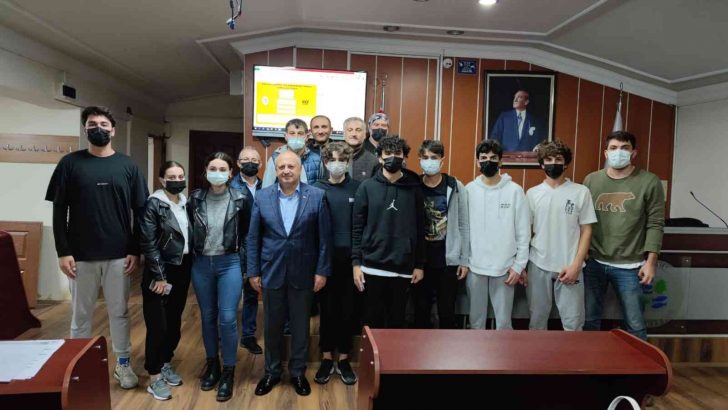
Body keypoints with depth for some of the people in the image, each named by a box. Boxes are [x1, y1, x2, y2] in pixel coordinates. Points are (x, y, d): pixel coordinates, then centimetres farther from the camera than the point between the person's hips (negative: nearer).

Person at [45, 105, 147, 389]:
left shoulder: (127, 166, 3)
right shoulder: (70, 163, 1)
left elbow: (140, 211, 4)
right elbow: (59, 210, 0)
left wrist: (135, 250, -2)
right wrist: (63, 252, -6)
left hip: (119, 255, 1)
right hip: (81, 256, 0)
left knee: (119, 312, 10)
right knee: (81, 314, 10)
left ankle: (123, 365, 23)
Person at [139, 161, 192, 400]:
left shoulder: (187, 203, 7)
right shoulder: (154, 204, -10)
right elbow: (148, 243, -13)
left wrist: (189, 268, 5)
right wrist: (160, 276, -15)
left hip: (182, 269, 6)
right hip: (160, 271, -5)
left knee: (175, 322, 14)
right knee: (158, 324, 0)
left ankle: (166, 364, 31)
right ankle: (154, 376, 11)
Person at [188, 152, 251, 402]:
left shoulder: (240, 200, -5)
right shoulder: (195, 199, 0)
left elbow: (246, 235, 4)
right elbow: (190, 232, 10)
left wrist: (242, 264, 5)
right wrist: (192, 258, 9)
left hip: (229, 264, -2)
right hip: (201, 265, 3)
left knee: (227, 318, -5)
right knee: (207, 317, 13)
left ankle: (228, 372, 10)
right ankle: (212, 364, 30)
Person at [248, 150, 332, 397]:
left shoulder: (317, 196, -5)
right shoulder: (262, 197, 0)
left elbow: (324, 237, -4)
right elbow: (253, 238, 2)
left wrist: (322, 271, -6)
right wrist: (253, 271, -1)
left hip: (303, 272, -1)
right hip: (271, 271, 1)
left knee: (300, 325, 11)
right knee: (272, 325, 12)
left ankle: (298, 372, 29)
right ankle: (272, 372, 31)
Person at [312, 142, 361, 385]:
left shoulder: (358, 189, 2)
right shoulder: (317, 189, 2)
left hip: (351, 257, 0)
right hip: (325, 257, 0)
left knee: (348, 310, 7)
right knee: (327, 309, 8)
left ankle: (343, 360, 22)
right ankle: (327, 359, 22)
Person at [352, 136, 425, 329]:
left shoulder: (413, 188, 3)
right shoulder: (367, 187, 1)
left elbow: (419, 230, 5)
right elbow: (357, 228, 0)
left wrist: (419, 265, 2)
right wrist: (356, 263, -6)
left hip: (403, 268, 1)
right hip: (372, 266, -1)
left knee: (397, 321, 11)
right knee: (373, 319, 10)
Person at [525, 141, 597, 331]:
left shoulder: (581, 192, 0)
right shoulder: (532, 193, 5)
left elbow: (586, 231, 1)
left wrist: (576, 265, -8)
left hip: (569, 267, -1)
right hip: (538, 266, 2)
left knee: (573, 322, 2)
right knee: (537, 319, 11)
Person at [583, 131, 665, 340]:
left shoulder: (649, 182, -3)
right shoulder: (591, 180, 4)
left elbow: (655, 224, -3)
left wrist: (650, 261, -7)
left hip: (629, 266, -2)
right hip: (593, 263, 2)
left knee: (635, 325, 7)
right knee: (589, 320, 12)